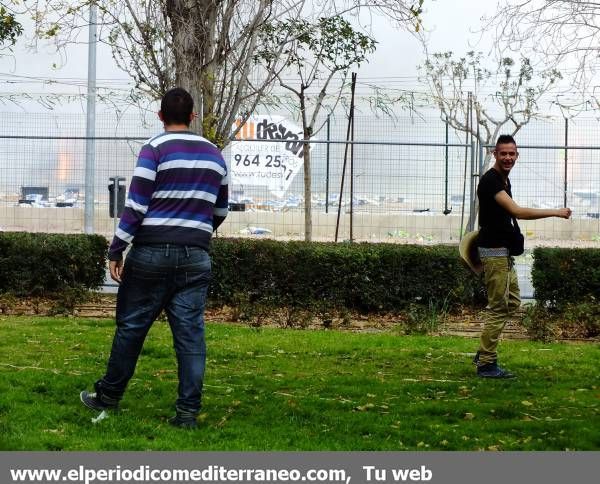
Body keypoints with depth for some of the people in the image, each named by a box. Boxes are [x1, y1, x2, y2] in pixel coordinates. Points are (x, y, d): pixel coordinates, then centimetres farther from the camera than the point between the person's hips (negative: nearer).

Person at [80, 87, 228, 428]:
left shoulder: (155, 149, -4)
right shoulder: (215, 155, 12)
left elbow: (136, 205, -10)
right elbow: (220, 211, 19)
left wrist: (116, 249, -6)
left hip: (153, 252, -3)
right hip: (196, 256, 4)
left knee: (131, 326, 7)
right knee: (191, 333, 1)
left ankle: (108, 397, 19)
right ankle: (188, 411, -1)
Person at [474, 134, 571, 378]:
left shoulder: (503, 179, 14)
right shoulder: (490, 180, -19)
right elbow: (517, 211, -28)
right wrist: (557, 212, -25)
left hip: (503, 251, 10)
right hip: (494, 250, -10)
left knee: (512, 302, 14)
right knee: (498, 307, -7)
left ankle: (484, 353, 19)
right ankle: (486, 364, -2)